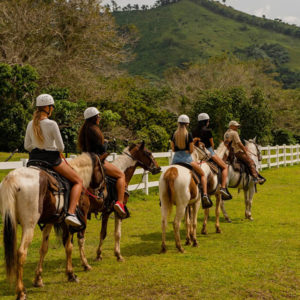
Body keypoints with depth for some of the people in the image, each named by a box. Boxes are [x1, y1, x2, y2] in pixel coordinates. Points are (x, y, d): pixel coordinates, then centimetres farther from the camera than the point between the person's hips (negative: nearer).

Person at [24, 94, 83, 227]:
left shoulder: (31, 124, 2)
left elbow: (27, 146, 7)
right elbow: (61, 147, -13)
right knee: (78, 181, 7)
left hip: (34, 159, 6)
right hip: (52, 159, -6)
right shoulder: (52, 124, -16)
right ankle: (71, 213, -9)